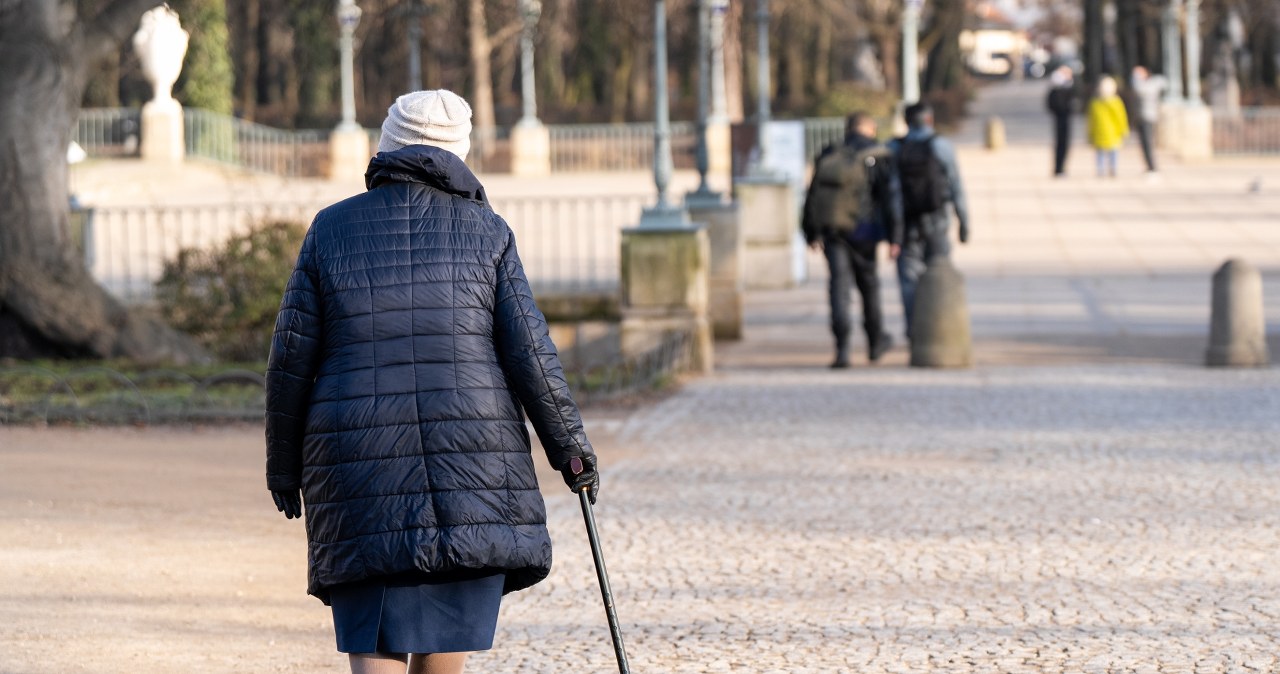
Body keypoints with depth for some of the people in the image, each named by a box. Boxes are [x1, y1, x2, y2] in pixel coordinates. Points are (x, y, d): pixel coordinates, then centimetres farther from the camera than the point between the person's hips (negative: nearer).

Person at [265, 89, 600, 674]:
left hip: (363, 471, 0)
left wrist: (283, 466, 12)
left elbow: (291, 359, 3)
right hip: (473, 468, 1)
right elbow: (529, 352, -1)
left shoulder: (331, 229, 4)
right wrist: (569, 447, 9)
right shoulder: (485, 231, 4)